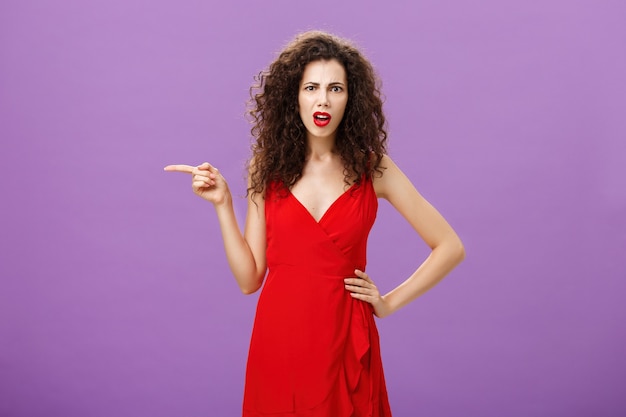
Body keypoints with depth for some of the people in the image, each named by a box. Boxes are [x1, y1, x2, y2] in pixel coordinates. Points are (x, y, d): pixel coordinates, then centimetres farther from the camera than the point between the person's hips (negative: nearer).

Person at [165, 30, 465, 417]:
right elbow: (249, 278, -1)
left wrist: (390, 302, -1)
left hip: (344, 343, -1)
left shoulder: (372, 168, -3)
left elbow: (450, 247, 1)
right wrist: (223, 205, -7)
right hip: (277, 342, 1)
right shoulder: (268, 168, 1)